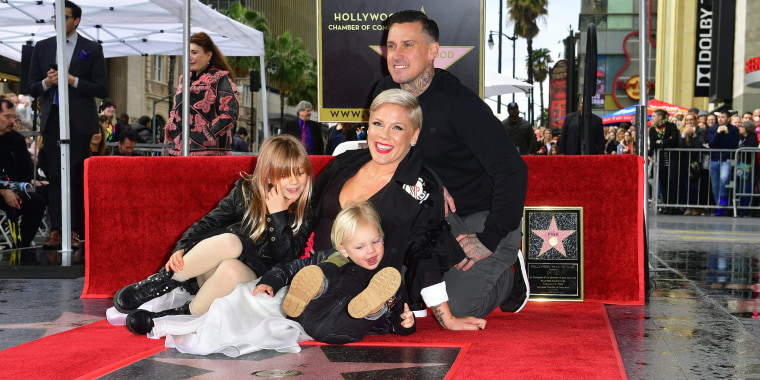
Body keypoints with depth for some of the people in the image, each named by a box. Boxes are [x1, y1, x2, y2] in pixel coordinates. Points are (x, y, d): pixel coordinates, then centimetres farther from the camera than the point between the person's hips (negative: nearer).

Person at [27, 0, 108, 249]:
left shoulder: (92, 49, 6)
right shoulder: (42, 48, 15)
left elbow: (102, 89, 0)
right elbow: (32, 88, 14)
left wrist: (73, 81, -12)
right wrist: (47, 82, -8)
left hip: (80, 120, -2)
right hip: (52, 119, 2)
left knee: (78, 177, -3)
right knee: (55, 175, -3)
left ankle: (75, 231, 2)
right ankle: (55, 230, -2)